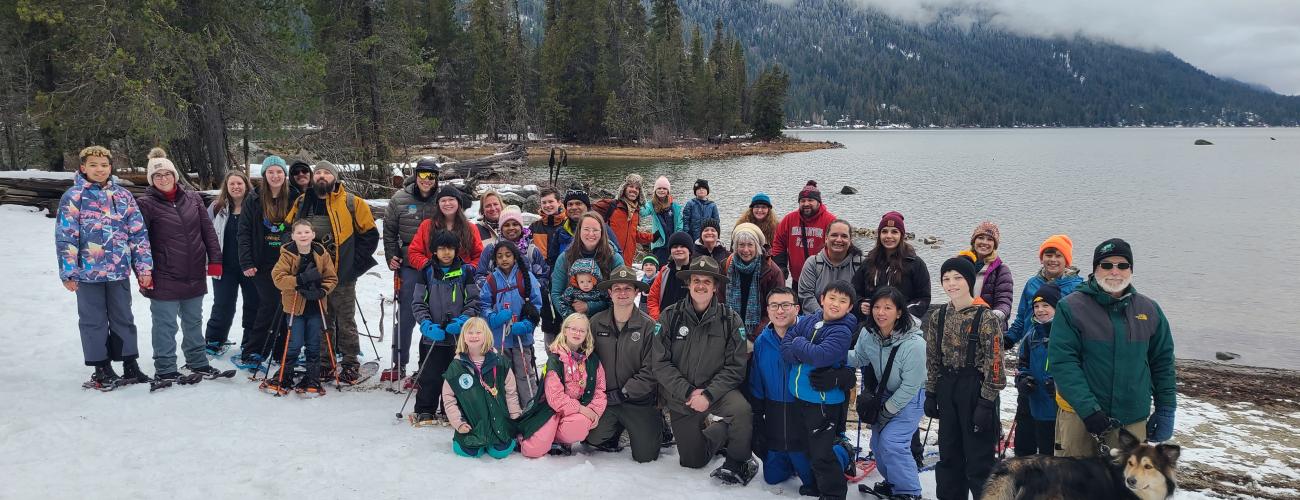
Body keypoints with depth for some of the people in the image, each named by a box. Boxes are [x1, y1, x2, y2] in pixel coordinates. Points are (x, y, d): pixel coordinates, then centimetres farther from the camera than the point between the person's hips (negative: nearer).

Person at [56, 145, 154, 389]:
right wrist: (68, 272, -8)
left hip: (119, 270, 3)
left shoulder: (123, 195, 5)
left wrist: (143, 267, 1)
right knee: (93, 321, 8)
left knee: (123, 318, 12)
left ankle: (130, 365, 21)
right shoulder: (73, 197, -4)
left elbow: (138, 233, 5)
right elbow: (65, 237, -5)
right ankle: (101, 369, 17)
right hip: (88, 271, -3)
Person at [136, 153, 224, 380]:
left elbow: (208, 231, 8)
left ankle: (197, 362, 32)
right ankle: (165, 369, 14)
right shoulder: (146, 204, -6)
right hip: (164, 278, -4)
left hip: (195, 275, 4)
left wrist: (215, 259, 1)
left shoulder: (193, 198, 6)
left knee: (193, 321, 18)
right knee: (166, 325, 3)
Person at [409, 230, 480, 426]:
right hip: (432, 336, 0)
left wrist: (462, 321, -13)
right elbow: (418, 303, 3)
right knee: (430, 375, 2)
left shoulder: (465, 271, 3)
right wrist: (427, 325, -12)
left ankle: (449, 412, 19)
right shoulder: (427, 272, 3)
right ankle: (425, 411, 17)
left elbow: (474, 302, 3)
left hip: (459, 335, 0)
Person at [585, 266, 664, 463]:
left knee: (645, 456, -4)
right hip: (605, 398, 2)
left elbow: (650, 371, -12)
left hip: (638, 400, -2)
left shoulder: (648, 326, -10)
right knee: (594, 438, -15)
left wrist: (622, 394, -15)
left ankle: (657, 424, 28)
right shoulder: (596, 323, -2)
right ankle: (618, 428, 19)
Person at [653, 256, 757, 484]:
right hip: (680, 397, 1)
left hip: (717, 391, -1)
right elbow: (660, 363, -10)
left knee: (741, 410, -34)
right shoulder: (671, 316, -6)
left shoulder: (730, 320, -6)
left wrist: (708, 395, -22)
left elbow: (735, 367, -10)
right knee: (692, 461, 8)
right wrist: (688, 392, -19)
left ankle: (737, 463, -7)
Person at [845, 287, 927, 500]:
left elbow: (910, 387, -24)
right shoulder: (868, 333, -16)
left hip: (910, 397, -6)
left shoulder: (914, 344, -32)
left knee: (891, 442, -17)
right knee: (877, 443, 13)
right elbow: (858, 357, 4)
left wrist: (886, 412, -16)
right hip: (882, 393, 6)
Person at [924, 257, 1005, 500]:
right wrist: (931, 394, 9)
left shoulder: (986, 318, -12)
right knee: (949, 455, 16)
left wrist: (987, 402, -16)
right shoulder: (938, 317, 6)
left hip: (975, 389, -6)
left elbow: (994, 362, -13)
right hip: (947, 390, 6)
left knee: (979, 456, 1)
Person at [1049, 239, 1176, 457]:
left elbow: (1163, 362, 15)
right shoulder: (1071, 307, -6)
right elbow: (1062, 361, -13)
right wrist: (1089, 410, -19)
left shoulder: (1150, 310, 8)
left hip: (1133, 419, 3)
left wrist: (1166, 410, 10)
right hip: (1079, 414, -3)